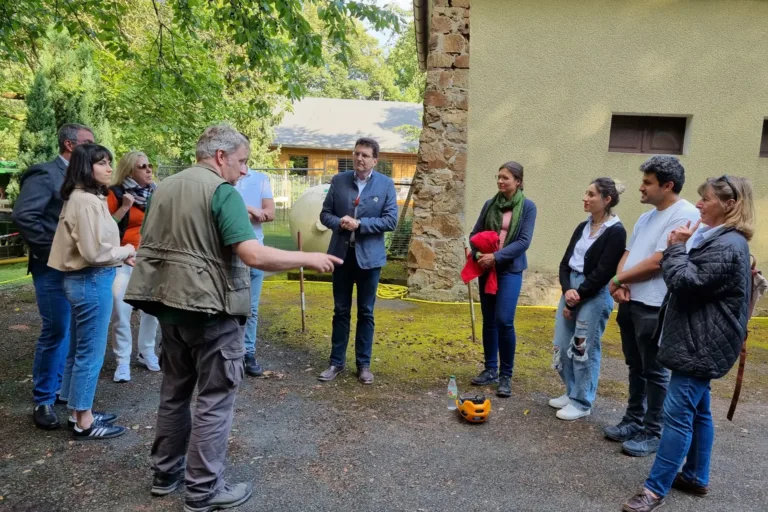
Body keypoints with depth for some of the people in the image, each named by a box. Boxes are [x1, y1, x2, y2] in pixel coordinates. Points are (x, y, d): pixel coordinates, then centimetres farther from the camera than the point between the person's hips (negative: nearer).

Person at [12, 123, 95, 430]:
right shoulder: (45, 174, -11)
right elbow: (23, 216, -20)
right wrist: (52, 251, -16)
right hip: (54, 268, -7)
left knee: (67, 331, 14)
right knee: (55, 331, -2)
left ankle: (58, 387, 29)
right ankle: (43, 400, 12)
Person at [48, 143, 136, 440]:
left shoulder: (83, 198, 12)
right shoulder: (87, 201, -19)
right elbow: (94, 252, -24)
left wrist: (120, 256, 6)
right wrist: (125, 251, -8)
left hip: (83, 280, 10)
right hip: (91, 282, -10)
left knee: (79, 350, 18)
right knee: (91, 353, 0)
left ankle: (79, 412, 31)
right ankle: (84, 423, 13)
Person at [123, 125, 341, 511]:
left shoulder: (163, 188, 11)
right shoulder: (222, 191, -15)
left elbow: (147, 244, 19)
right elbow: (253, 255, -26)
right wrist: (308, 259, -17)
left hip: (168, 304, 8)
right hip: (209, 308, -8)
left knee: (174, 391, 20)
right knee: (214, 399, 4)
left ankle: (166, 473, 33)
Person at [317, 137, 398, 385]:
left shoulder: (386, 184, -3)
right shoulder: (338, 180, 3)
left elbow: (391, 220, -9)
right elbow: (325, 214, 4)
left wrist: (360, 224, -18)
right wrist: (339, 223, -17)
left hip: (369, 256, -1)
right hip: (342, 253, 2)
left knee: (366, 312, 8)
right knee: (340, 310, 10)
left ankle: (363, 364, 21)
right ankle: (336, 362, 23)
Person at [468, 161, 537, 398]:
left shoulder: (527, 206, -4)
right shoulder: (490, 204, 6)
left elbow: (524, 241, -11)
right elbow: (475, 233, 8)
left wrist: (496, 256, -19)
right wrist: (477, 253, -11)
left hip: (510, 270, -4)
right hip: (486, 268, 4)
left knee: (504, 321, -11)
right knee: (488, 321, 9)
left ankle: (506, 375, 3)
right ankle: (490, 369, 22)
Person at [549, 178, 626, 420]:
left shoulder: (615, 231, -11)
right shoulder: (583, 227, 11)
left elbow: (603, 273, -16)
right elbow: (566, 262, 8)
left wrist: (578, 296, -12)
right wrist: (567, 290, -9)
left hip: (594, 296, -7)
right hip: (571, 290, 8)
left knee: (584, 350, 2)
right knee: (562, 346, 12)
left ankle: (582, 403, 17)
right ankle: (572, 393, 30)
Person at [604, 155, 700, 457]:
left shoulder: (685, 215, -14)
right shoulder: (647, 216, 15)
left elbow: (657, 263, -20)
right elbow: (628, 253, 14)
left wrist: (617, 279, -8)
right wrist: (620, 283, -6)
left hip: (654, 307, -9)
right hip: (630, 302, 9)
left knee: (654, 372, 4)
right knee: (636, 367, 18)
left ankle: (653, 433, 17)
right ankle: (634, 420, 32)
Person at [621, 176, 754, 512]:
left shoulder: (728, 246, -19)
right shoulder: (716, 238, 14)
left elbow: (685, 282, -23)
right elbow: (690, 277, 20)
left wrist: (677, 247, -12)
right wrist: (680, 248, 4)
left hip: (702, 345, -11)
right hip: (697, 341, 11)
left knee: (677, 414, -8)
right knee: (697, 411, 18)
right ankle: (696, 477, 31)